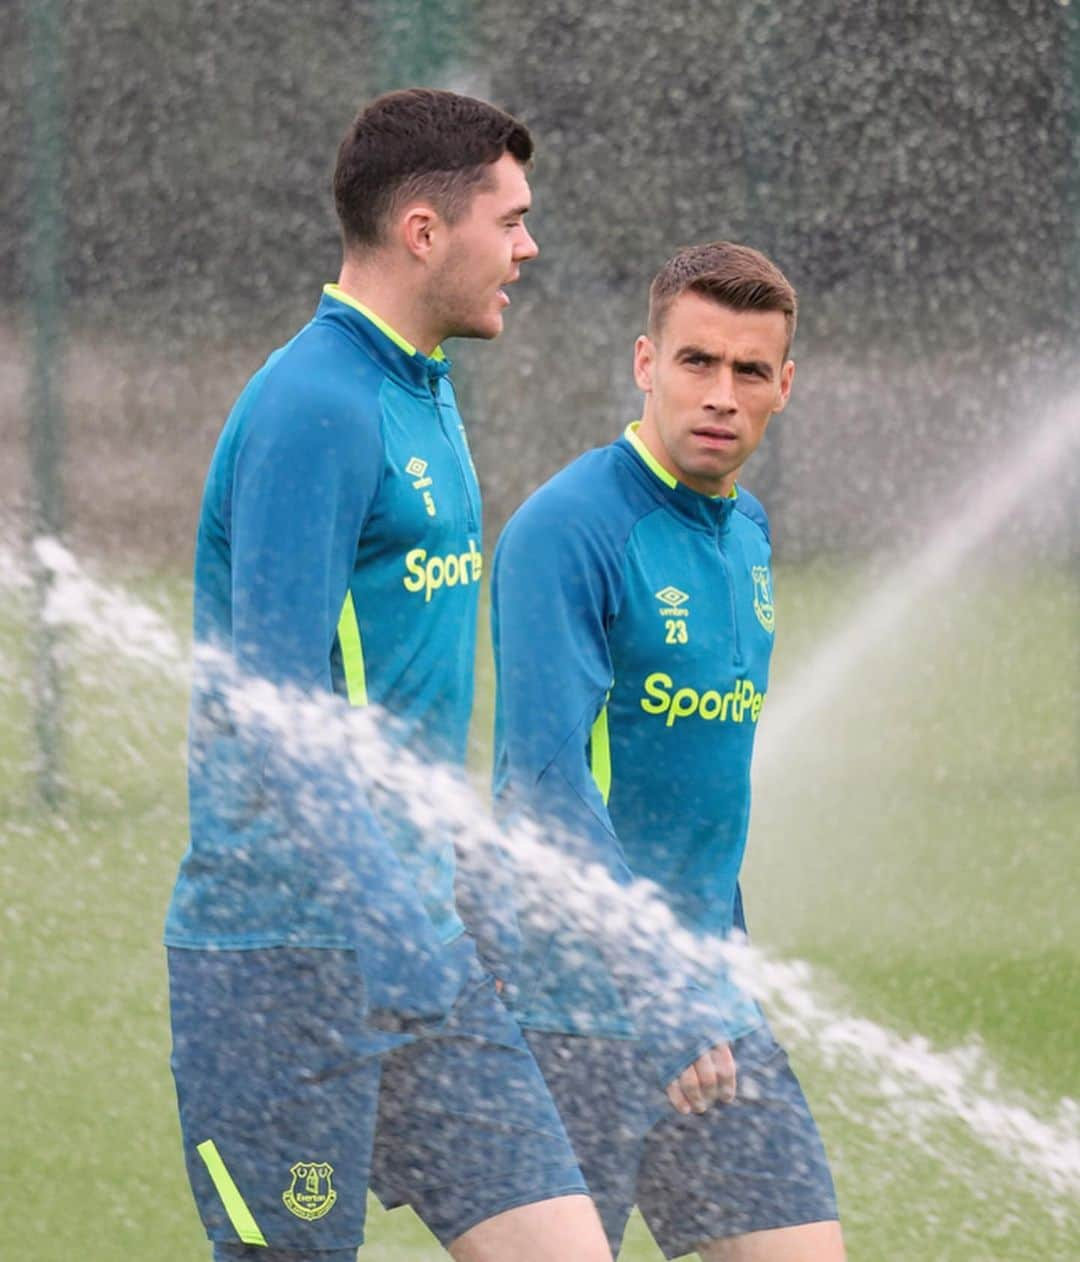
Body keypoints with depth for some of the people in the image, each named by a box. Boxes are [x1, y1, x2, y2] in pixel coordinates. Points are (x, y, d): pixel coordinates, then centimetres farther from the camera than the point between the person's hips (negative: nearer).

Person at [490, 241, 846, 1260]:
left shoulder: (747, 532, 12)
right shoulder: (568, 529, -14)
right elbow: (542, 779, -22)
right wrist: (657, 983, -26)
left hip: (703, 990, 8)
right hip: (573, 1001, -8)